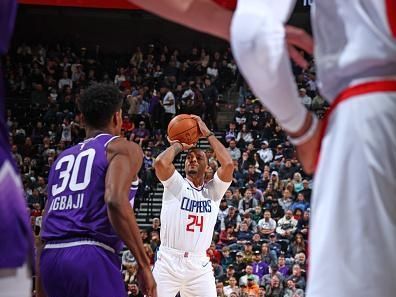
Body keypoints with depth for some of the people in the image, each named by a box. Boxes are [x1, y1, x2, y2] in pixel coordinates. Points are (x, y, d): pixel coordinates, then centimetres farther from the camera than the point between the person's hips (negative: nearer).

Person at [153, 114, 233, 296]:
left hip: (199, 265, 2)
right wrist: (178, 145, 4)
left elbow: (228, 164, -7)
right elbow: (161, 163, -17)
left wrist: (208, 134, 2)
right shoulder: (176, 185, 4)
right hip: (168, 261, -2)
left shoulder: (213, 190, 11)